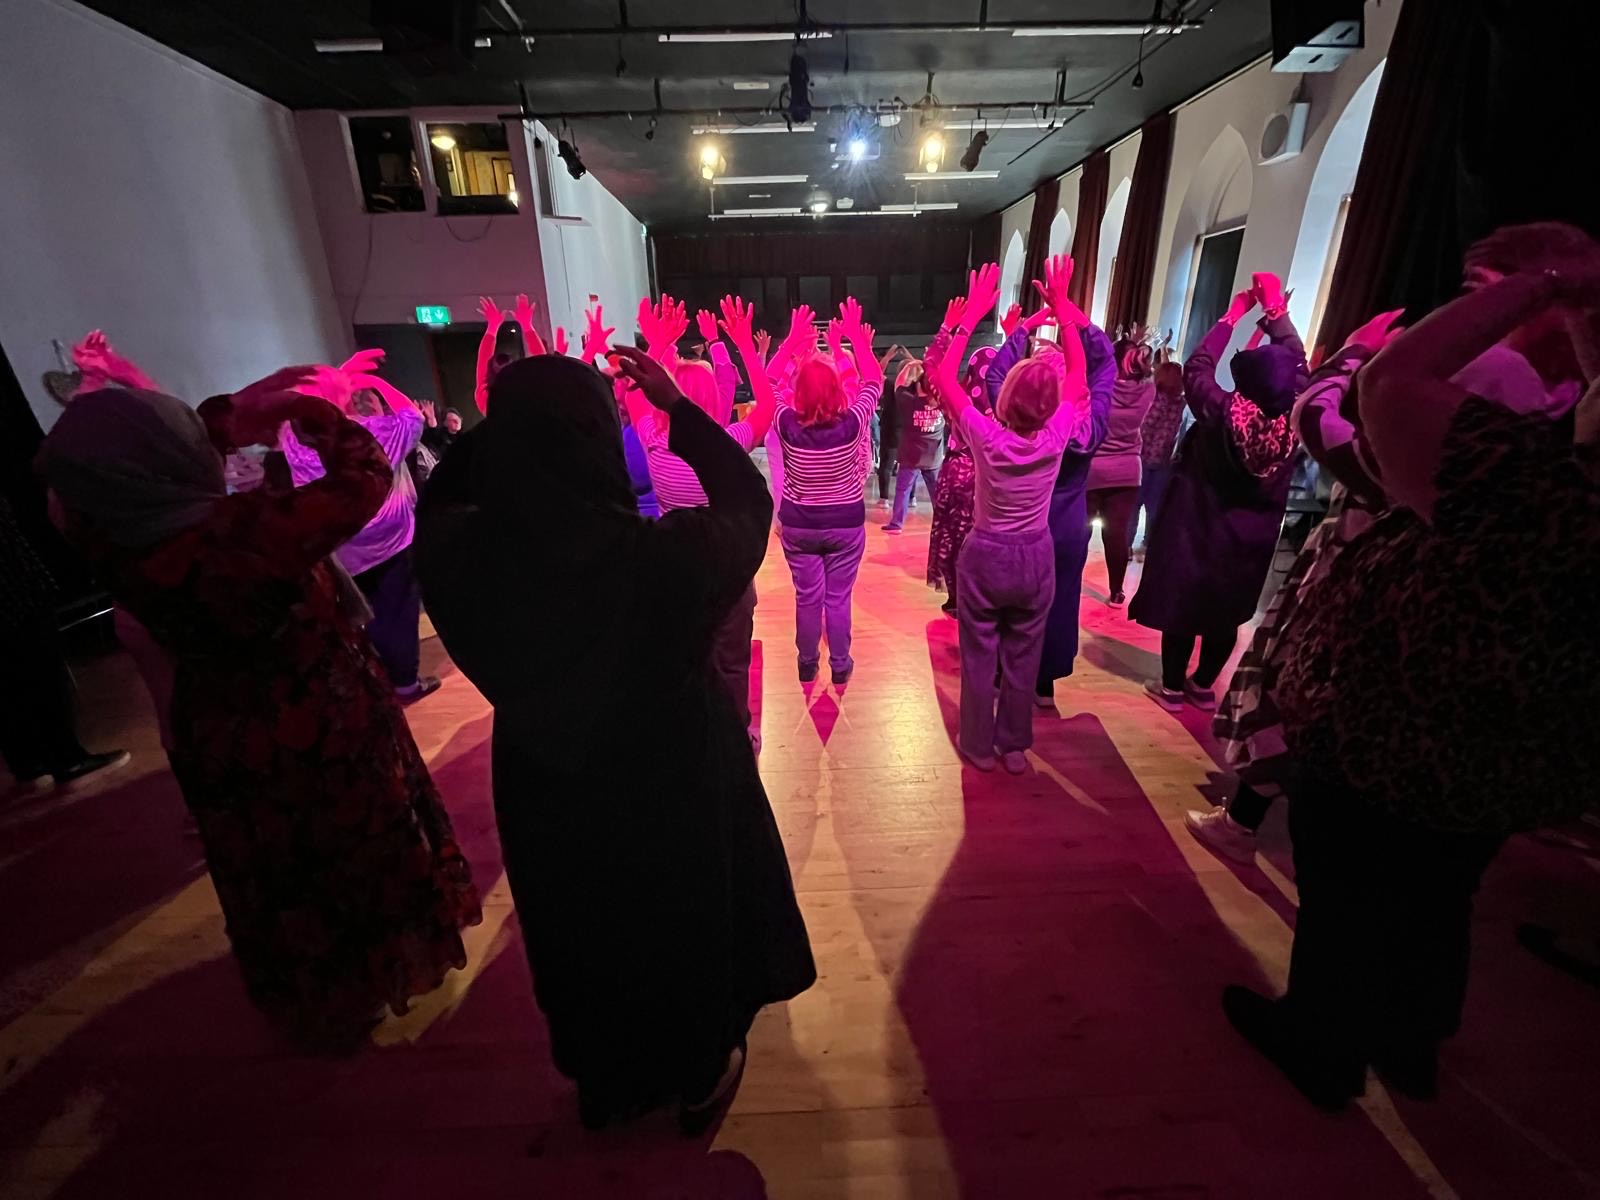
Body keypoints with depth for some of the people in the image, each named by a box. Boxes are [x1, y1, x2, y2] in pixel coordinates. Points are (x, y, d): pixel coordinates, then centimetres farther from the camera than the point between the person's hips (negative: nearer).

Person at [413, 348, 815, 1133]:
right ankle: (701, 1078, 52)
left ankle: (605, 1085, 57)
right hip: (673, 787, -3)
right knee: (687, 924, 26)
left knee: (582, 936, 29)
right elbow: (749, 503, -10)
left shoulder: (458, 555, -22)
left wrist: (505, 417, -4)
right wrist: (677, 406, -5)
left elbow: (438, 502, 4)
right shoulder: (668, 554, -33)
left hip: (546, 792, 4)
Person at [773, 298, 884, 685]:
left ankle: (807, 666, 26)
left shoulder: (788, 425, -16)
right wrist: (858, 338, 3)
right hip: (846, 524, -1)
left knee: (807, 597, 12)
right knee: (838, 598, 9)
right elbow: (874, 381, -2)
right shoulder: (852, 423, -18)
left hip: (798, 524, 1)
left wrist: (791, 341, 3)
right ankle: (840, 666, 22)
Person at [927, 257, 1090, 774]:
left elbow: (942, 375, -10)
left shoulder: (986, 436, -21)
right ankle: (1015, 745, 30)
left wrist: (970, 315, -9)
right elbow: (1078, 373, 3)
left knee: (979, 656, 12)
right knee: (1023, 657, 15)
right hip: (1036, 557, 3)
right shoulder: (1057, 436, -15)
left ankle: (979, 745, 26)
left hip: (985, 555, -2)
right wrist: (1063, 309, 5)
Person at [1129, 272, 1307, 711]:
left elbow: (1197, 368, -6)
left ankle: (1172, 687, 18)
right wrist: (1276, 310, 8)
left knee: (1182, 606, 8)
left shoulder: (1224, 412, -21)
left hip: (1197, 529, -3)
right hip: (1252, 537, 4)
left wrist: (1232, 317, 3)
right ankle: (1203, 686, 29)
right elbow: (1299, 364, 5)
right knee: (1226, 615, 15)